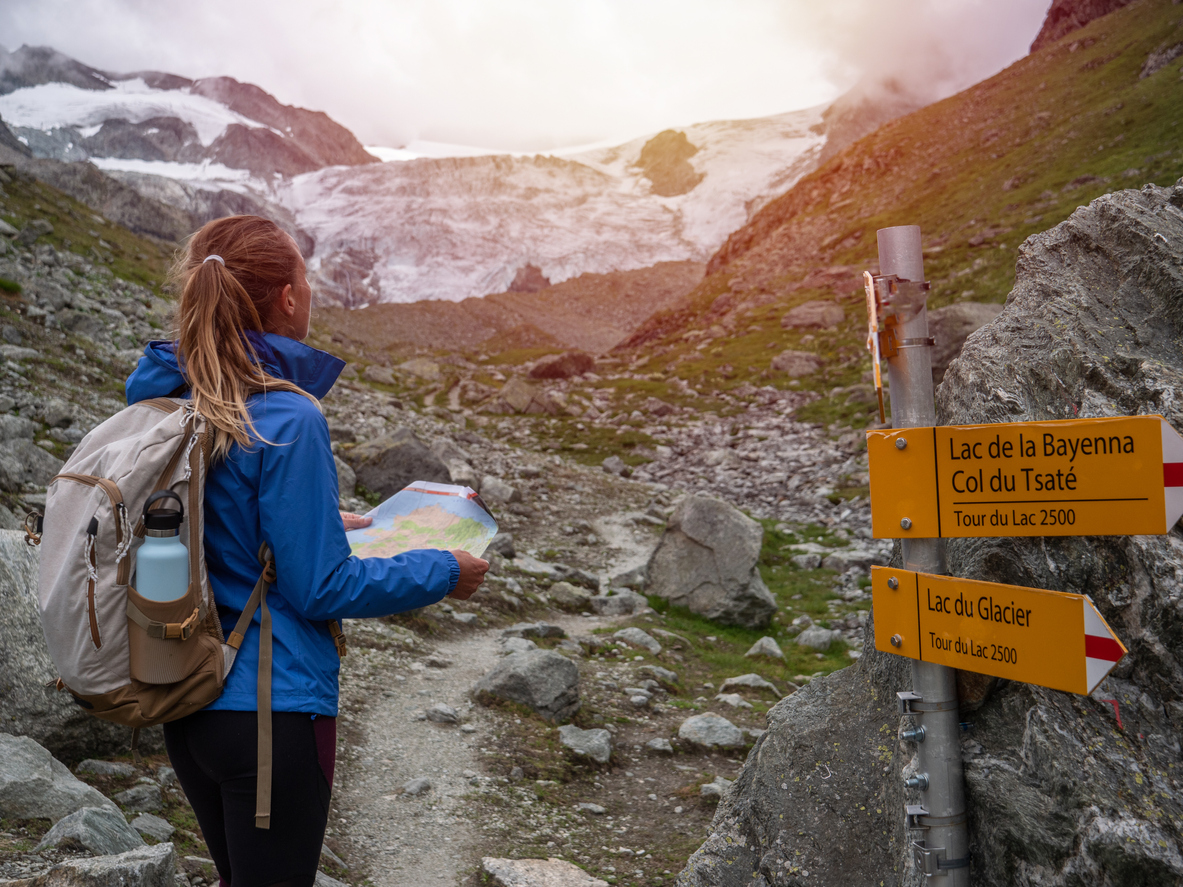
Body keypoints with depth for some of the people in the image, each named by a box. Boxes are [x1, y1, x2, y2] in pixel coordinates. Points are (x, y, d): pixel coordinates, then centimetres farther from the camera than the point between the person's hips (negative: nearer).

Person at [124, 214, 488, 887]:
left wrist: (323, 521, 19)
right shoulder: (285, 421, -22)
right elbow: (320, 588, -18)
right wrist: (443, 573, -7)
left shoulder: (168, 397, 2)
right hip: (271, 710, -8)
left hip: (187, 706, 8)